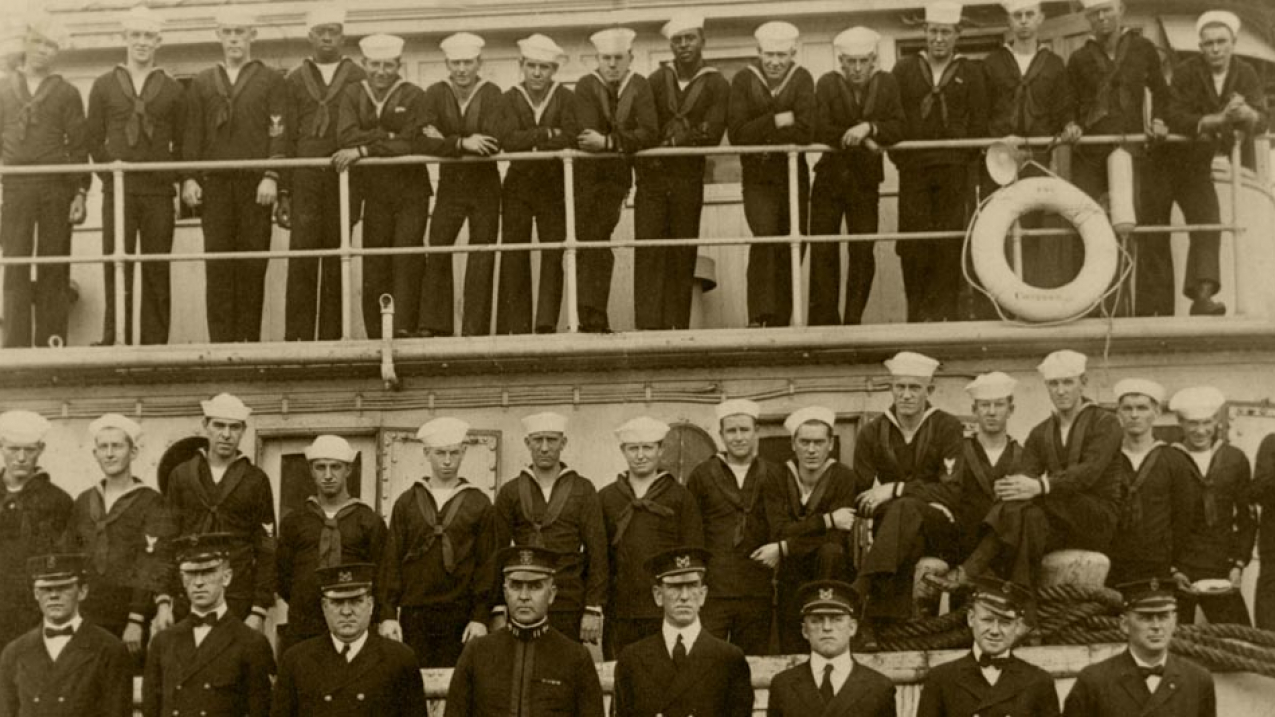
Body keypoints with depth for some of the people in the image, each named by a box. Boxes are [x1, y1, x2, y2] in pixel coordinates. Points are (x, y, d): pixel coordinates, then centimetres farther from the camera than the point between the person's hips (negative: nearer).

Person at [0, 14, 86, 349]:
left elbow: (79, 146, 4)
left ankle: (50, 344, 4)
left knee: (53, 272, 0)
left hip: (56, 188, -1)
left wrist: (80, 193, -4)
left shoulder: (67, 93, 8)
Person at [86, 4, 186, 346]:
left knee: (157, 272, 0)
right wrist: (108, 169, -1)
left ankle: (155, 345, 4)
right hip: (117, 190, 0)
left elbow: (181, 143, 9)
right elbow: (94, 138, 9)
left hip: (159, 190, 0)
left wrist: (175, 178, -1)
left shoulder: (173, 90, 10)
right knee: (116, 269, -2)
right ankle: (115, 344, 1)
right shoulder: (103, 86, 10)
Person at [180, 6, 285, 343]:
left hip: (256, 186, -2)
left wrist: (271, 176, -11)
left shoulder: (271, 79, 9)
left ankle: (249, 339, 2)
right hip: (214, 185, 2)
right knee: (217, 267, -2)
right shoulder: (202, 82, 17)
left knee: (253, 266, -2)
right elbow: (192, 134, 12)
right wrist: (189, 177, 1)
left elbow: (279, 134, 0)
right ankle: (220, 340, 1)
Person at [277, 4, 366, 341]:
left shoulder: (358, 79, 9)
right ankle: (298, 336, -2)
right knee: (301, 260, -5)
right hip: (304, 181, 1)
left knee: (336, 262, 0)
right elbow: (285, 137, 9)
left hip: (344, 180, -1)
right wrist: (283, 191, 2)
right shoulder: (294, 80, 13)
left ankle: (331, 336, 5)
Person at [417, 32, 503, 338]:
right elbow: (427, 138, -15)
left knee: (481, 258, 1)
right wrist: (463, 143, -28)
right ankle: (434, 326, 1)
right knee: (437, 252, -4)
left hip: (485, 186, -1)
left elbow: (492, 142, -22)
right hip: (450, 184, 2)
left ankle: (476, 330, 6)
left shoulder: (492, 94, -9)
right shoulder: (436, 93, -2)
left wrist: (447, 142, -26)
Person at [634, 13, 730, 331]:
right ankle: (647, 325, -9)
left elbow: (711, 134, -9)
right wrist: (642, 162, -9)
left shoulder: (716, 85, 3)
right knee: (648, 253, -6)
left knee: (683, 256, 1)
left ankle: (677, 326, 4)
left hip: (688, 180, -1)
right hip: (652, 177, 1)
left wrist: (672, 142, -15)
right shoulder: (657, 80, 10)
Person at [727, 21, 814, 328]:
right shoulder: (744, 80, -3)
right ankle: (758, 317, -20)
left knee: (790, 249, 3)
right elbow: (736, 133, -12)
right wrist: (776, 122, -17)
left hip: (794, 176, 2)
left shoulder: (802, 79, -2)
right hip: (758, 178, -2)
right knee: (765, 237, -21)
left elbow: (805, 131, -15)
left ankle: (780, 323, 11)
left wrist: (760, 133, -15)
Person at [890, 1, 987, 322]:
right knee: (913, 239, -5)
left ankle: (945, 308, 2)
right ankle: (917, 308, 2)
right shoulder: (904, 69, 11)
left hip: (954, 170, 0)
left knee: (950, 240, -3)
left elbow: (979, 122, 6)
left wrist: (963, 156, -3)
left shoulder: (970, 72, 10)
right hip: (913, 168, 0)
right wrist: (899, 155, -1)